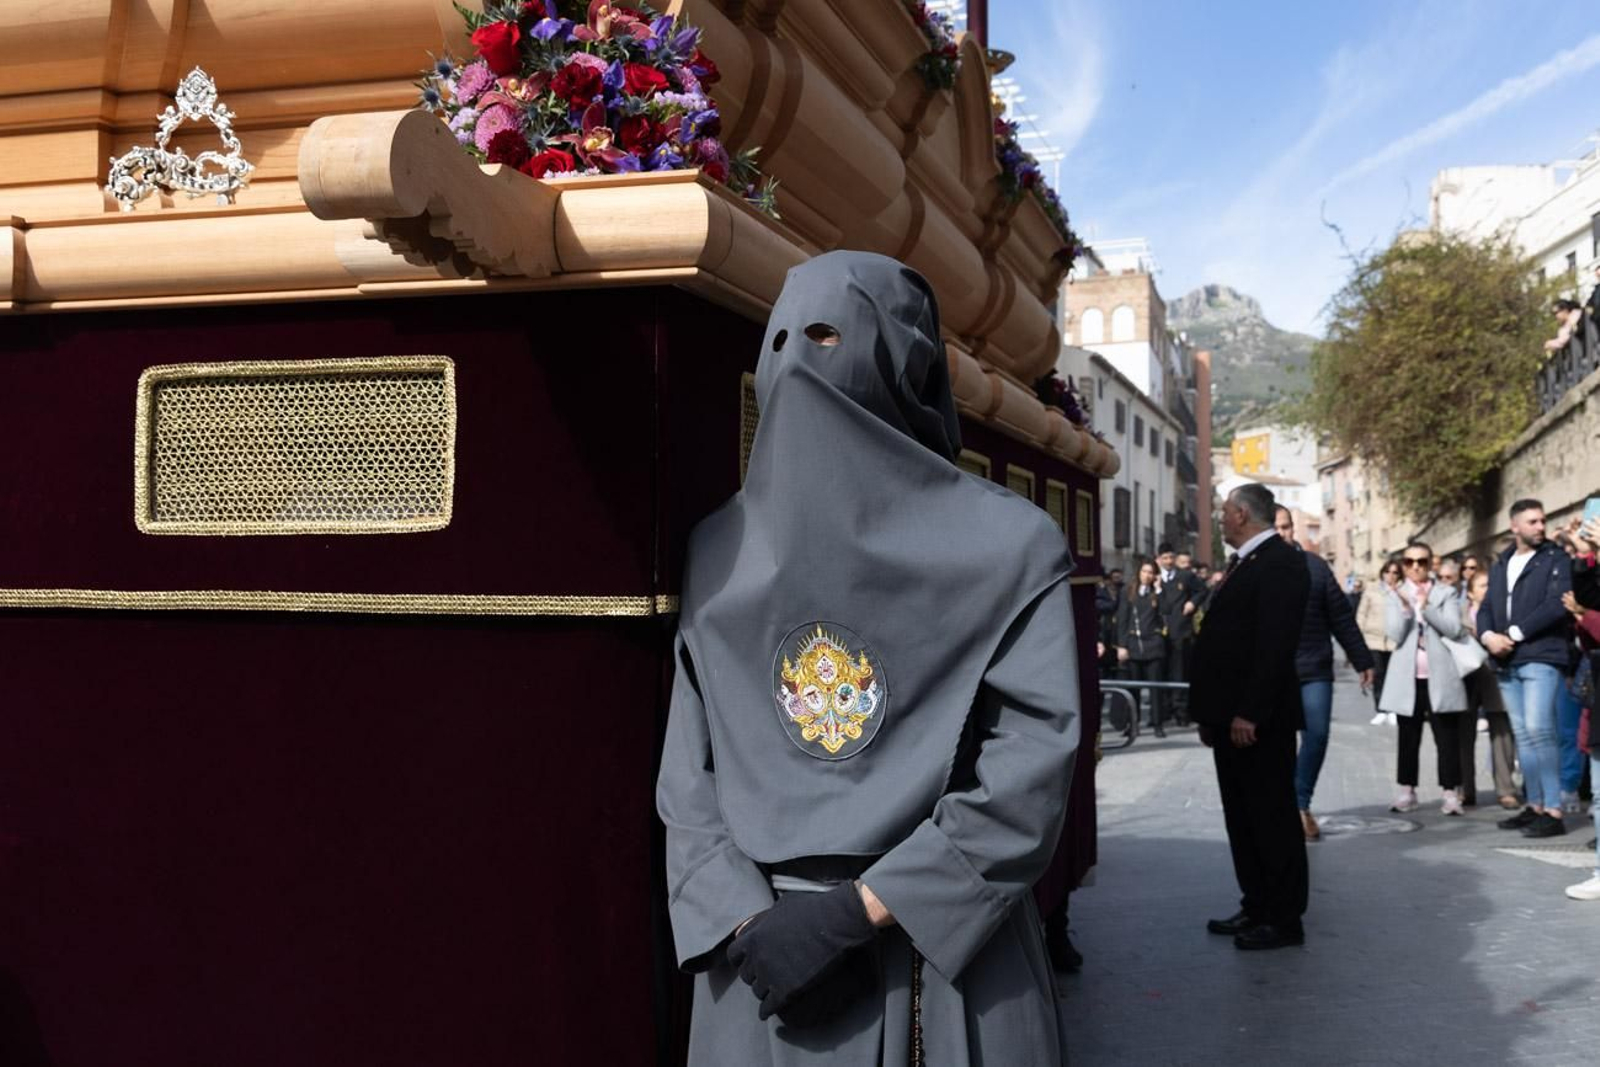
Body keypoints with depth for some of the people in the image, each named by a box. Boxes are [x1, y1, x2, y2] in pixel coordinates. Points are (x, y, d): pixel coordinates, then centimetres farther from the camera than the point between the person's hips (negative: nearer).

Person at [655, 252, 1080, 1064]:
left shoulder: (1005, 547, -5)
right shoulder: (720, 552, 5)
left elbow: (1028, 771, -10)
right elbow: (686, 769, 5)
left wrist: (856, 911, -16)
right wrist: (748, 920, -10)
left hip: (949, 953, -2)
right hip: (766, 961, 3)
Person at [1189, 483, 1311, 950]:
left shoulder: (1280, 563, -14)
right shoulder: (1244, 564, 17)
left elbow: (1274, 645, -21)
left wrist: (1249, 714, -24)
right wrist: (1210, 713, 15)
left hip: (1258, 719, -10)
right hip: (1231, 718, 10)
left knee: (1272, 816, -1)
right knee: (1242, 818, 14)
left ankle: (1284, 919, 7)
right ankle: (1257, 907, 23)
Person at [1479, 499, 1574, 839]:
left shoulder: (1556, 560, 0)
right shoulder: (1500, 566, 18)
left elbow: (1557, 605, -13)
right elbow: (1486, 609, 14)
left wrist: (1515, 634, -14)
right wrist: (1488, 636, -7)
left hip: (1541, 658, -6)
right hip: (1508, 663, 6)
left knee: (1538, 729, -15)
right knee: (1523, 735, 9)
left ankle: (1553, 812, -13)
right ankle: (1535, 806, 16)